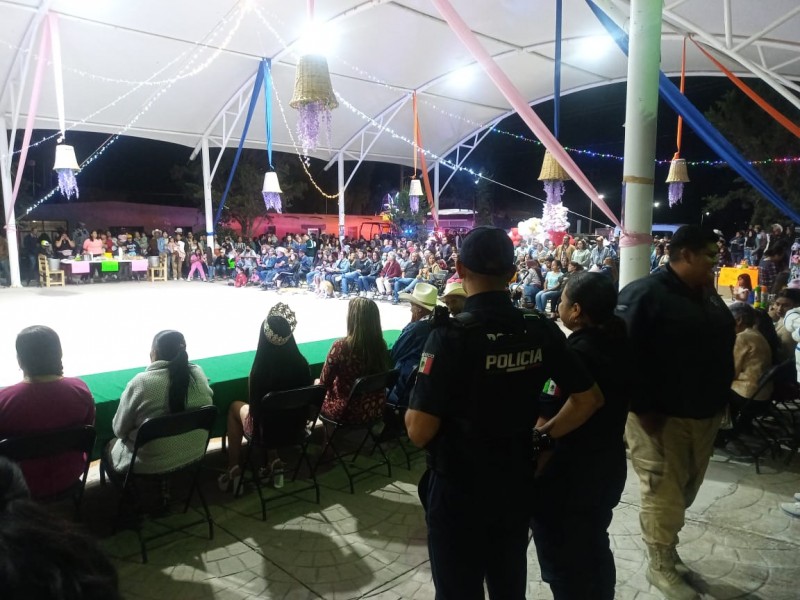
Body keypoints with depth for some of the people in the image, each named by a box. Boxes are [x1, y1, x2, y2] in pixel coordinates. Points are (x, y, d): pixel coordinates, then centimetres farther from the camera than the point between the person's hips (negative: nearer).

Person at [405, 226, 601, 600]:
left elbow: (419, 432, -23)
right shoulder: (540, 330, -6)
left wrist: (415, 403, -2)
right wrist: (543, 435, 8)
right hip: (516, 483, 5)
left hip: (457, 490, -5)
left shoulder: (452, 335, -23)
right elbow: (590, 398, 2)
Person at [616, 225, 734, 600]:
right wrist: (643, 408, -21)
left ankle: (666, 545, 39)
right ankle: (661, 564, 22)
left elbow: (721, 347, 20)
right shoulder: (645, 295, -17)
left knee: (685, 489, 19)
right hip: (660, 416, -8)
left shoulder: (707, 295, 10)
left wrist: (719, 400, 14)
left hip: (704, 414, 8)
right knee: (664, 492, 3)